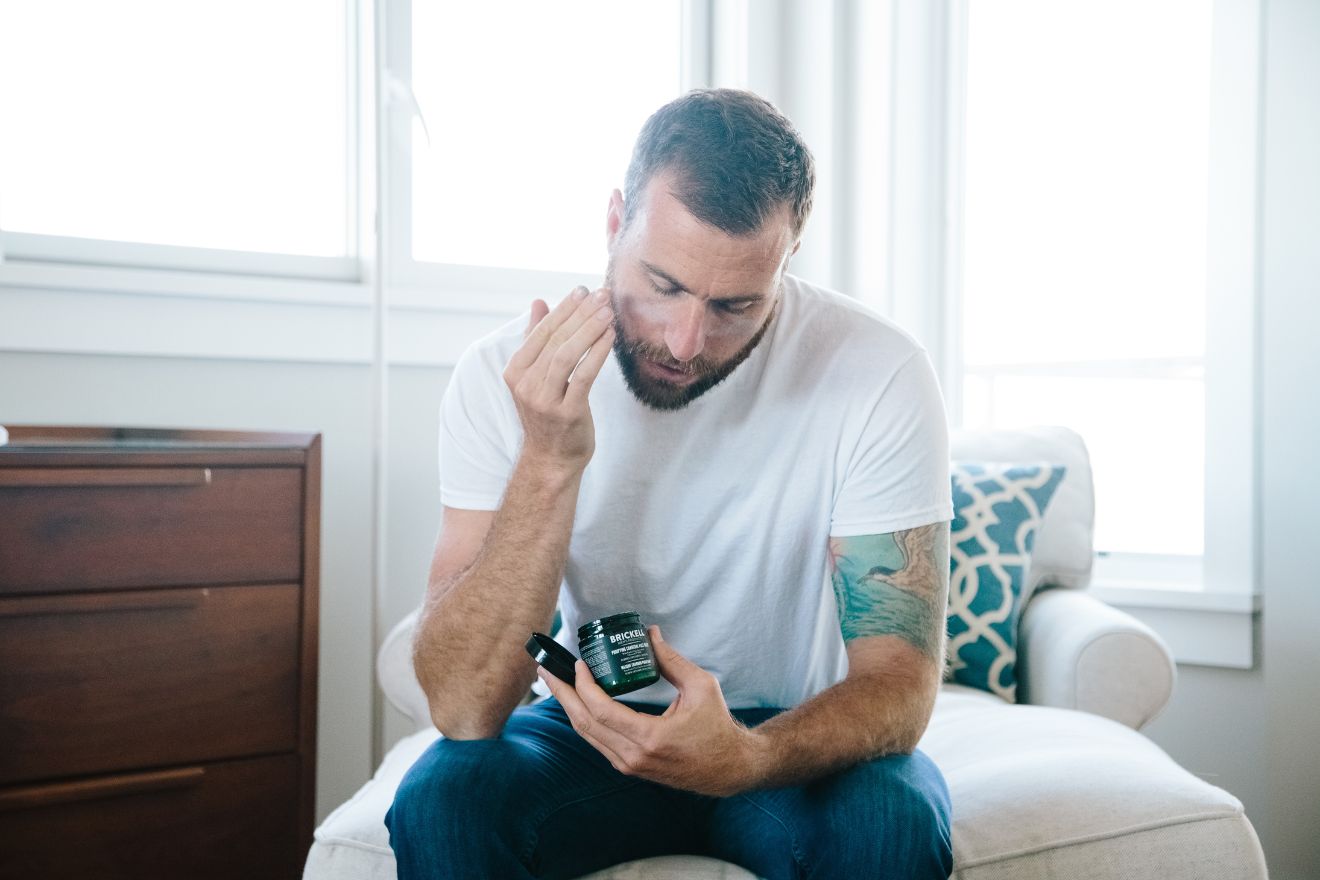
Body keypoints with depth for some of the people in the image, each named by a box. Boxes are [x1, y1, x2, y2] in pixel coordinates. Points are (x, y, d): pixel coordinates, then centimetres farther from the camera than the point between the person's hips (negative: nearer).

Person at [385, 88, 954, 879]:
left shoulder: (880, 376, -20)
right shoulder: (508, 377, -18)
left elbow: (898, 680, -18)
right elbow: (463, 708, -23)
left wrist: (745, 759, -39)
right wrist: (550, 462, -35)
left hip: (797, 732, 1)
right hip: (593, 727, 0)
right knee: (442, 797, -28)